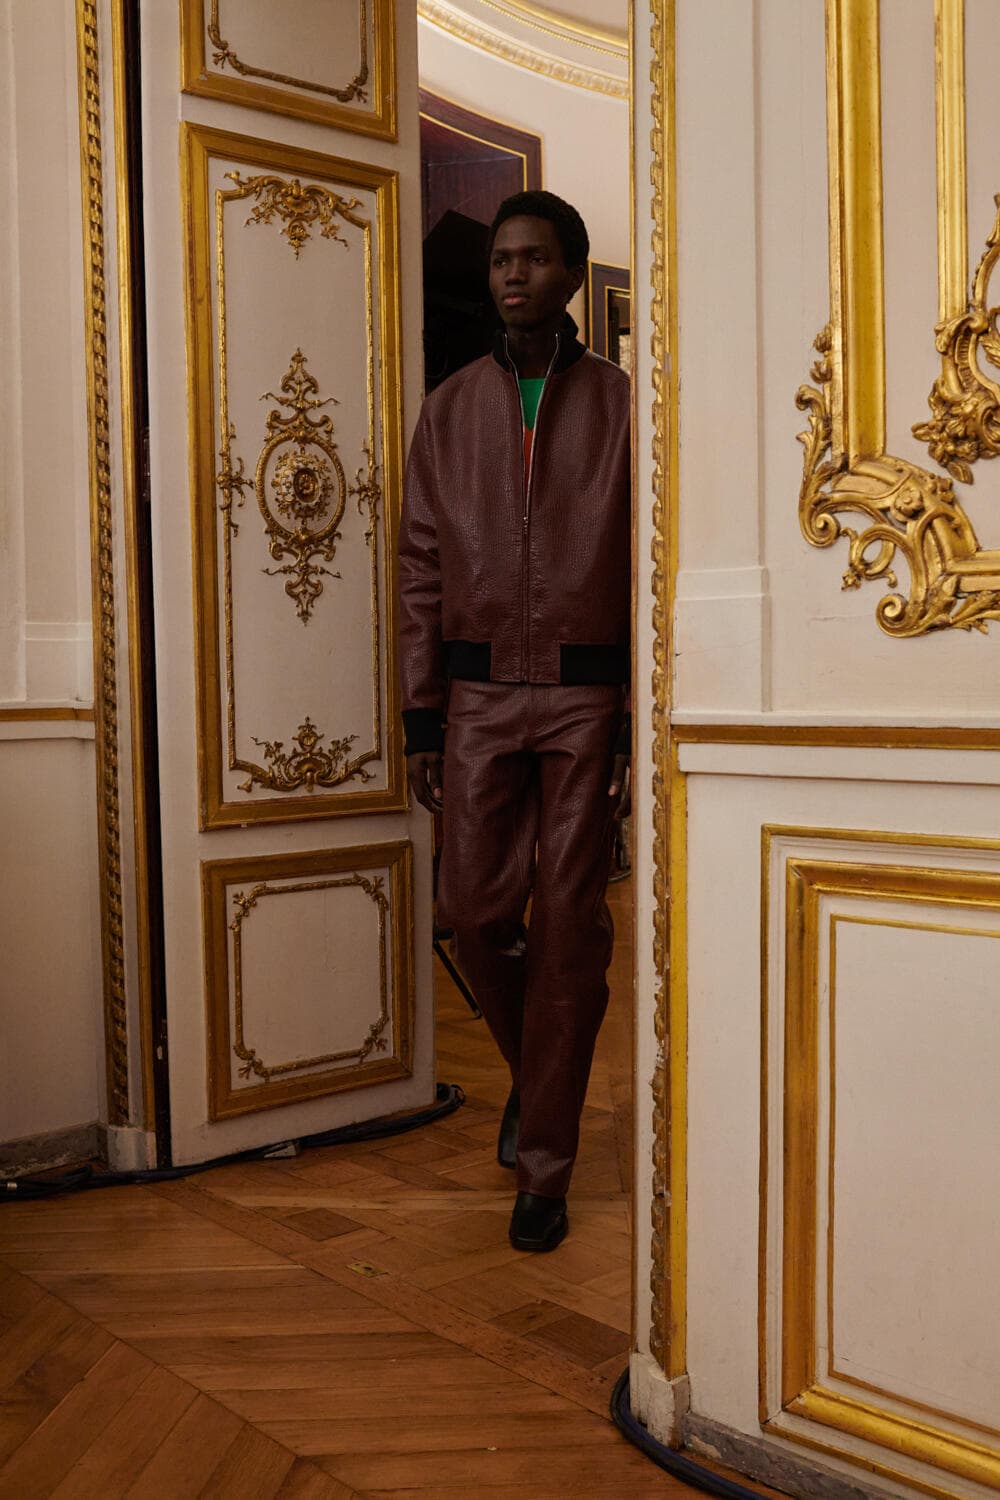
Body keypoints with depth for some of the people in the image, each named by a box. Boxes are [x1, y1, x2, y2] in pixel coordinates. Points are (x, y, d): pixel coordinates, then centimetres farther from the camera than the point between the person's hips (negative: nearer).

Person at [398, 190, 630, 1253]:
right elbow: (421, 569, 8)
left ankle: (542, 1167, 11)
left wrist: (640, 723, -8)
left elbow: (648, 573, 0)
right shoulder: (450, 408, 11)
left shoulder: (619, 405, 4)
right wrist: (421, 720, 1)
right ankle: (534, 1068, 30)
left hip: (587, 695, -2)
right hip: (479, 694, 2)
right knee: (473, 907, 0)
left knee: (569, 922, -1)